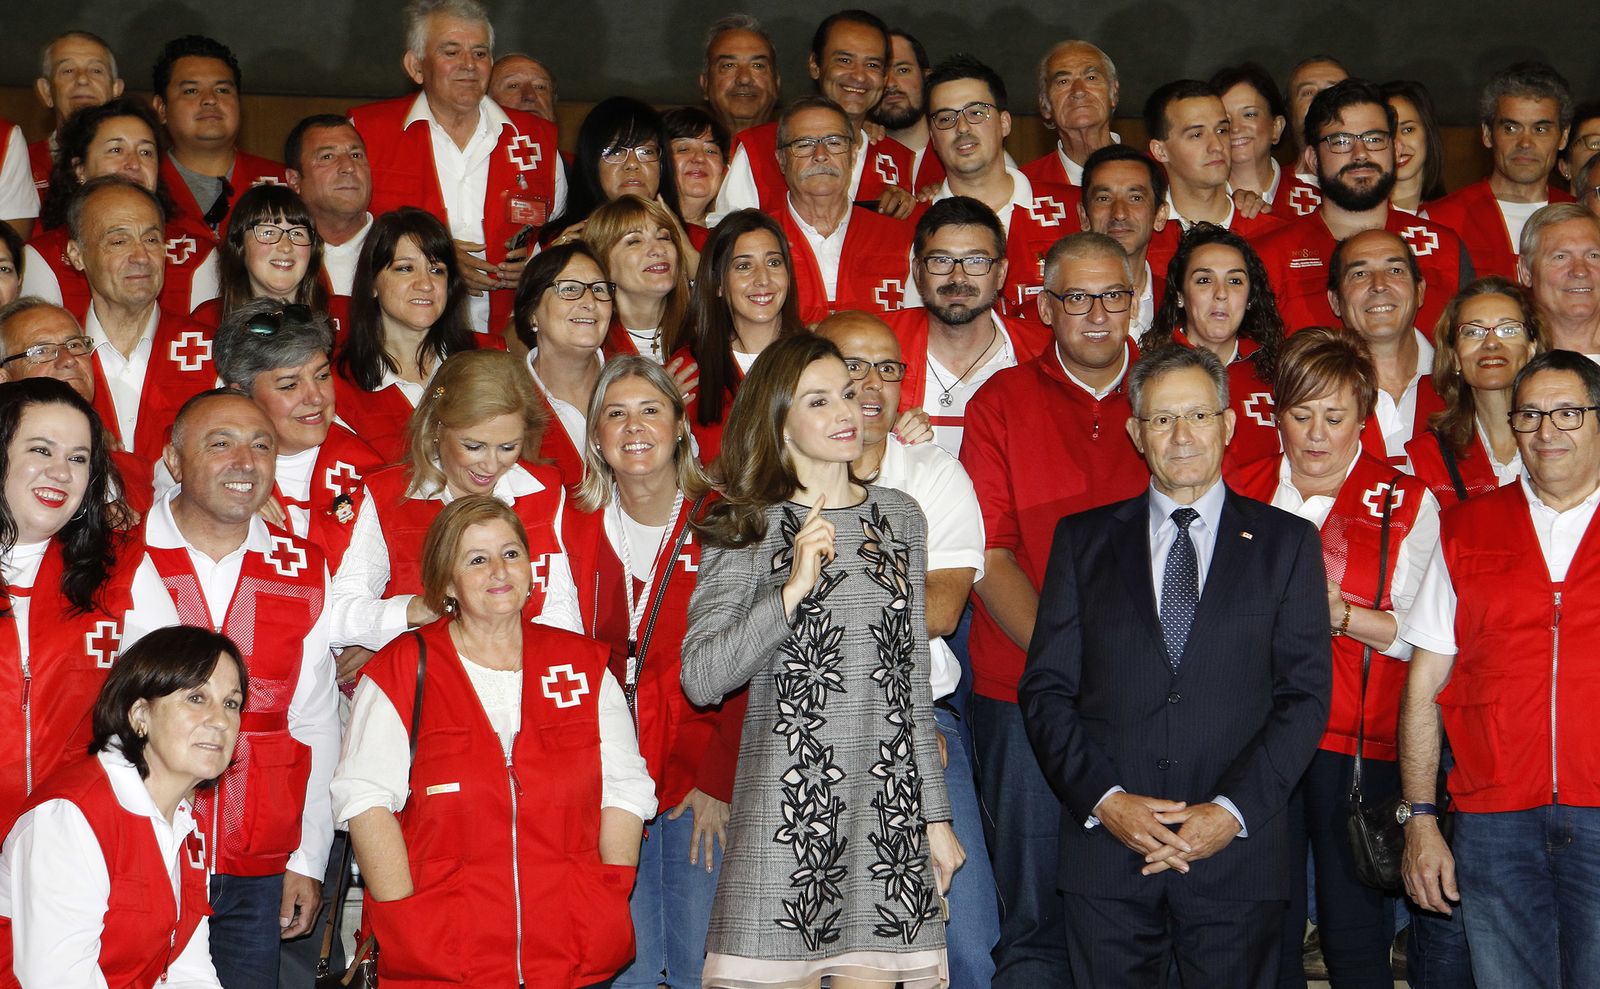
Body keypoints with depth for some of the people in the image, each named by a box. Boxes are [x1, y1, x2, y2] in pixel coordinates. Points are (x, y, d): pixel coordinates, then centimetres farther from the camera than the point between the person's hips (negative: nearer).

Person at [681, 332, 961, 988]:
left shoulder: (899, 516, 13)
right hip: (786, 804, -3)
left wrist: (936, 814, 15)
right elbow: (701, 680, -11)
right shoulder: (746, 528, 1)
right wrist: (793, 590, -19)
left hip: (890, 809, 3)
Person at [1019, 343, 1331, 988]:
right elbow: (1045, 689, 6)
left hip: (1239, 848, -1)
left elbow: (1305, 695, 2)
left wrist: (1233, 810, -10)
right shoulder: (1083, 540, 11)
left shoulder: (1286, 542, 8)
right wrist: (1104, 798, -9)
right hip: (1106, 850, 1)